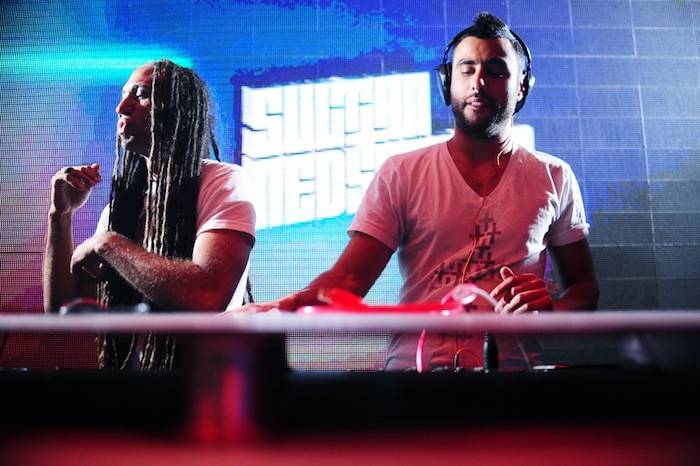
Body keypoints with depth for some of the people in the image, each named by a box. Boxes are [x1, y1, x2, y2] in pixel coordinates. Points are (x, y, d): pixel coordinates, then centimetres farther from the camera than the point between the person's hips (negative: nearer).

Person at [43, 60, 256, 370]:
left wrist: (106, 244, -14)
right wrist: (60, 215, 0)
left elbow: (206, 297, -24)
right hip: (128, 367, 5)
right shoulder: (123, 200, 9)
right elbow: (61, 311, 9)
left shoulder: (224, 182, -8)